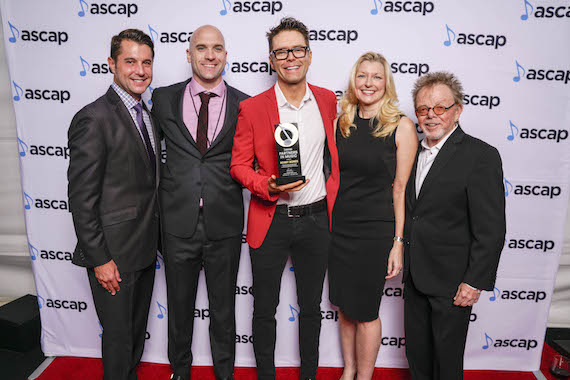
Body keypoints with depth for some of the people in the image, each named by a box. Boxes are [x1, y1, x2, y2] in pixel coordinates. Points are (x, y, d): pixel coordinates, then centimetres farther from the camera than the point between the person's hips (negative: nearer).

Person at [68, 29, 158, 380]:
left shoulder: (146, 114, 9)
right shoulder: (94, 118, -18)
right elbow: (81, 198, -18)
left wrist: (155, 238, 13)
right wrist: (99, 259, -18)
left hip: (145, 247, 8)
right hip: (113, 253, -8)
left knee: (138, 328, 24)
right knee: (119, 334, 10)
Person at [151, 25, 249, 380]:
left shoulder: (244, 105, 0)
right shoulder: (164, 98, 2)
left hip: (225, 224, 0)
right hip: (178, 221, 1)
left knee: (224, 307, 17)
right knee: (179, 305, 19)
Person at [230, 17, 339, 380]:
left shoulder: (328, 100, 3)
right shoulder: (252, 108, -7)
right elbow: (239, 164, -4)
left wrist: (334, 194, 11)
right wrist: (268, 186, -21)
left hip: (317, 218, 3)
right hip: (270, 221, -2)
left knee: (311, 307, 18)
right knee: (265, 309, 13)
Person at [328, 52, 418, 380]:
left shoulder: (402, 126, -7)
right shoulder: (342, 123, 6)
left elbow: (401, 188, -8)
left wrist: (398, 242, -11)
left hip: (375, 231, -4)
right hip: (339, 227, 5)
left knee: (366, 311, 8)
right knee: (344, 306, 17)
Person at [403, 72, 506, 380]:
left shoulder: (481, 156, -15)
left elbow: (491, 229, -17)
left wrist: (475, 281, -17)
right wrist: (403, 258, 9)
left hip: (451, 280, -6)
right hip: (414, 276, 6)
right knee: (416, 352, 22)